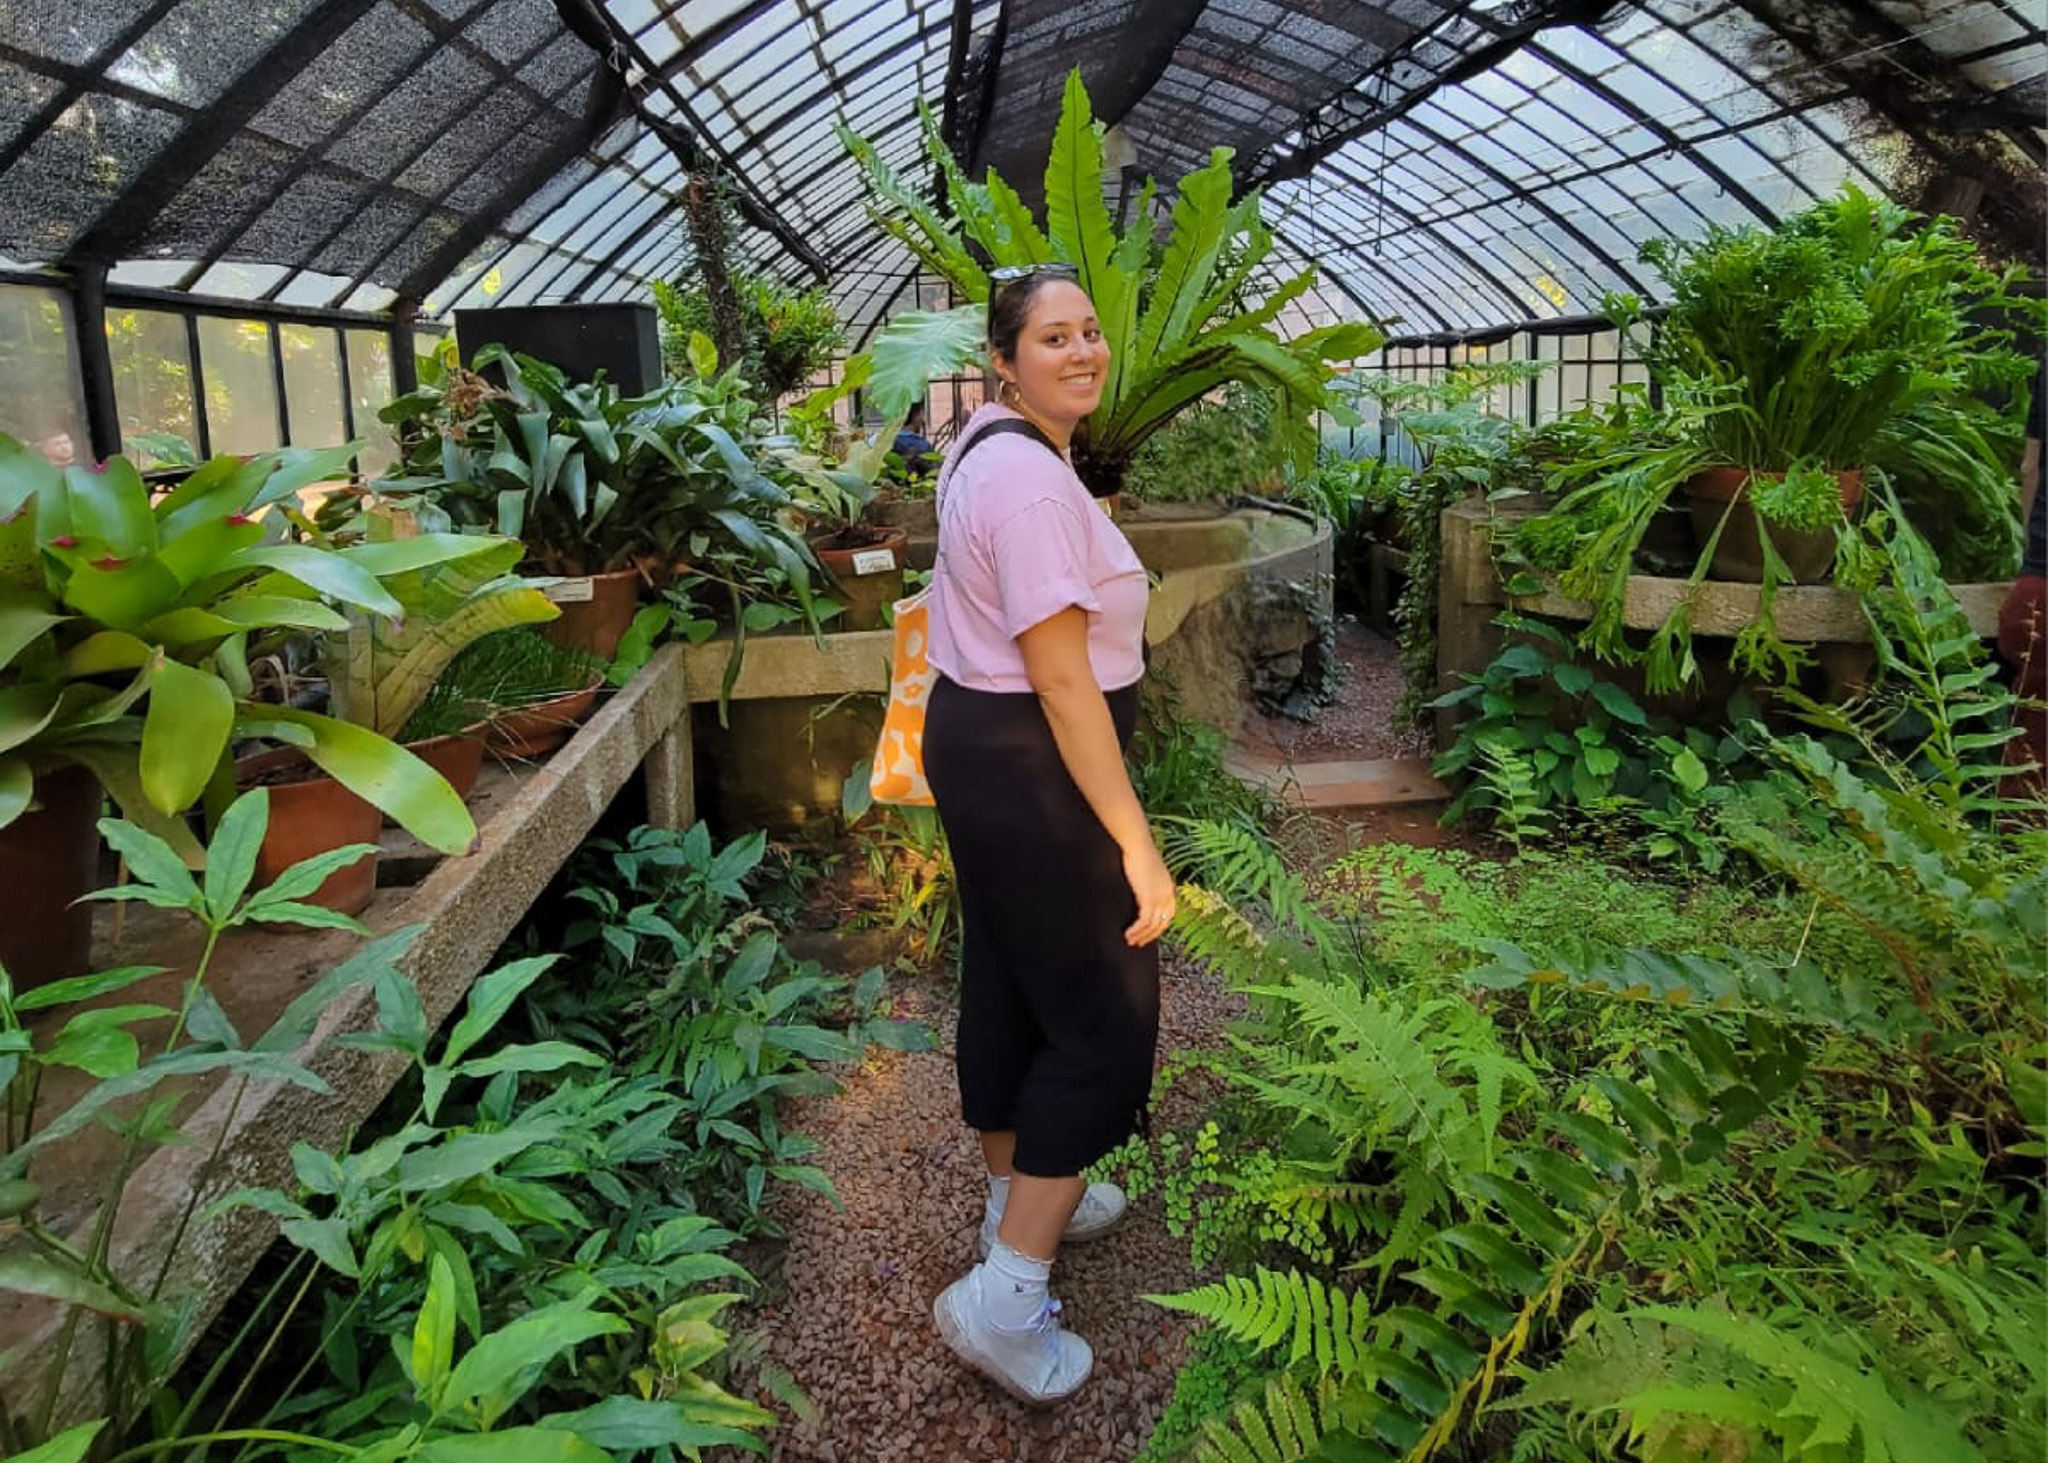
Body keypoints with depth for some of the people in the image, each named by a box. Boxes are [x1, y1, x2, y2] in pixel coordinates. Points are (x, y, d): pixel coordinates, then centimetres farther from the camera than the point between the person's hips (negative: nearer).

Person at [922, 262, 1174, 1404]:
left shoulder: (989, 448, 11)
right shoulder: (1033, 480, -22)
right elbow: (1063, 678, -25)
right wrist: (1136, 844, -22)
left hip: (975, 740, 11)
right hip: (1033, 767, -10)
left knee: (1010, 981, 21)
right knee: (1103, 1019, 0)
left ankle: (1020, 1200, 41)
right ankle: (1003, 1298, 7)